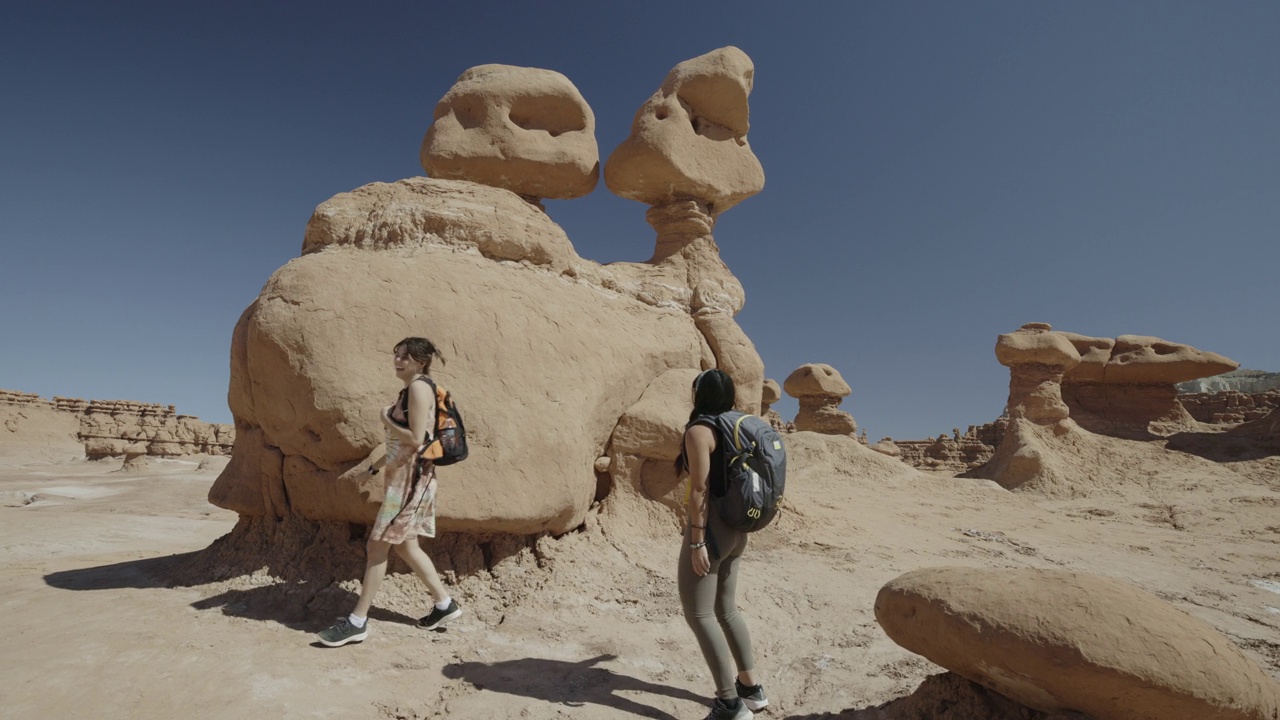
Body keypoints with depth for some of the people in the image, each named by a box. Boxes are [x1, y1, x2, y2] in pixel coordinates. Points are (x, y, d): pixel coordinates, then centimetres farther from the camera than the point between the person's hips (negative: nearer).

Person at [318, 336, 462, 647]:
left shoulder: (420, 387, -14)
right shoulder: (410, 389, 16)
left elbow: (415, 439, -22)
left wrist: (386, 419, -9)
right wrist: (377, 465, 22)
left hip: (411, 477, -10)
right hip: (402, 475, 10)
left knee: (377, 546, -4)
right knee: (405, 545, 15)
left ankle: (357, 621, 6)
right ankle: (445, 604, 23)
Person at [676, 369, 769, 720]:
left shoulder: (698, 430, -13)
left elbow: (700, 489, -19)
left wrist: (697, 541, -18)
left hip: (711, 527, -9)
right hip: (735, 528, 9)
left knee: (698, 613, -2)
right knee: (725, 608, 19)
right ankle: (751, 688, 27)